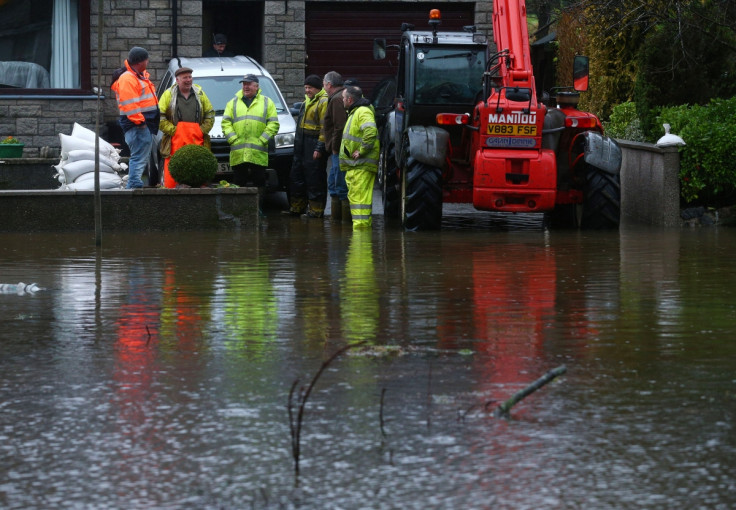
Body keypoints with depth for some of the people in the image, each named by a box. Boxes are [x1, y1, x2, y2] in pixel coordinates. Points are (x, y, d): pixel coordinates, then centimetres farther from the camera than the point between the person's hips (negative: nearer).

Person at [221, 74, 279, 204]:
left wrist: (262, 140, -7)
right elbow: (226, 123, 8)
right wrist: (233, 139, -6)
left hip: (259, 154, -1)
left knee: (259, 183, -1)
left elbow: (273, 124, 4)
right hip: (238, 154, 1)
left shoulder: (267, 103, 11)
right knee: (238, 182, 0)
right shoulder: (233, 103, 16)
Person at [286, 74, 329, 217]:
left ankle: (316, 209, -1)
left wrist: (319, 148, -21)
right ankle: (296, 207, 21)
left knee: (315, 179, -6)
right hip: (302, 145, 10)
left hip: (314, 145, -10)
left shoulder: (323, 102, -12)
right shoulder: (307, 101, 19)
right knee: (296, 176, 12)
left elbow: (325, 128, -17)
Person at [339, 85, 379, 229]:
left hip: (361, 166, -11)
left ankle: (361, 226, -15)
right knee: (354, 196, 14)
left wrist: (361, 151, -26)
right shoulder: (354, 112, 20)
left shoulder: (363, 112, -14)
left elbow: (370, 132, -30)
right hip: (354, 166, 11)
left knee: (359, 197, -13)